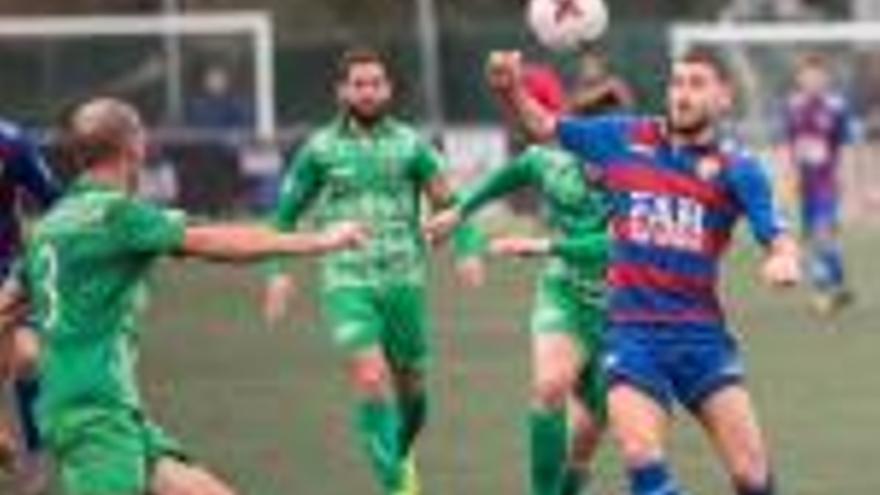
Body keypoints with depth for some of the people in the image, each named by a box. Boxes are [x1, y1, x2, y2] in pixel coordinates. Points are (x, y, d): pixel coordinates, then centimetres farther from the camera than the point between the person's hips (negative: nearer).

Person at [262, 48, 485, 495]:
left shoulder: (409, 144, 4)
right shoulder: (321, 148, 4)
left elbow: (447, 201, 2)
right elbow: (287, 212, 12)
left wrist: (468, 249, -13)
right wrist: (278, 270, 2)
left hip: (404, 279, 2)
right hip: (347, 282, -2)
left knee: (410, 384, 9)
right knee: (371, 379, -16)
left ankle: (400, 456, 39)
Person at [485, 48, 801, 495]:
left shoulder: (737, 168, 0)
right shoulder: (625, 139, 6)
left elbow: (776, 237, -12)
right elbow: (541, 124, 16)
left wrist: (783, 261, -36)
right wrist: (509, 88, -4)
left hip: (701, 334, 0)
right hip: (632, 330, 0)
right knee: (642, 458, -19)